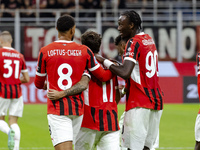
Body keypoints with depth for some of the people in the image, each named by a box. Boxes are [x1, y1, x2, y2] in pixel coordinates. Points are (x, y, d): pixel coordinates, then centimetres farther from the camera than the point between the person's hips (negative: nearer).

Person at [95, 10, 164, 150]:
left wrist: (105, 61, -12)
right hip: (156, 100, 9)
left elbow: (125, 73, -23)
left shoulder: (134, 43, -11)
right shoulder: (150, 40, 16)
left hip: (139, 103, -9)